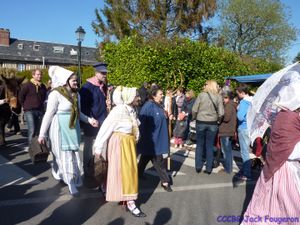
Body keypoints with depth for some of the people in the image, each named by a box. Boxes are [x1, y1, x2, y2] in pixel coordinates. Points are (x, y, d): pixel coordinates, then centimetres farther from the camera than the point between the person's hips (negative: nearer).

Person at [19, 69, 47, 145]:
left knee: (38, 131, 10)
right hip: (30, 111, -5)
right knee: (32, 130, -12)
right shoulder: (27, 85, -5)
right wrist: (25, 106, 3)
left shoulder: (43, 86, 10)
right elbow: (20, 96, -1)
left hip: (40, 111, 5)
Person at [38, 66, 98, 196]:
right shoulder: (56, 94, -15)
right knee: (65, 155, 0)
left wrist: (89, 120, 1)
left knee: (74, 155, 11)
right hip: (60, 129, -6)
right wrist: (42, 134, -12)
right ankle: (71, 183, 9)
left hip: (73, 128, 7)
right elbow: (48, 115, -14)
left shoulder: (76, 94, 6)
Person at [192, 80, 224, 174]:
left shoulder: (201, 95, -8)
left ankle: (198, 166, 18)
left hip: (200, 123, -1)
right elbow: (221, 113, -8)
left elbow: (194, 110, -8)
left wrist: (194, 118, 10)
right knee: (210, 146, 11)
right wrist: (215, 117, 11)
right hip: (212, 124, 1)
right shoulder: (218, 97, -4)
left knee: (199, 145, 13)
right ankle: (209, 168, 15)